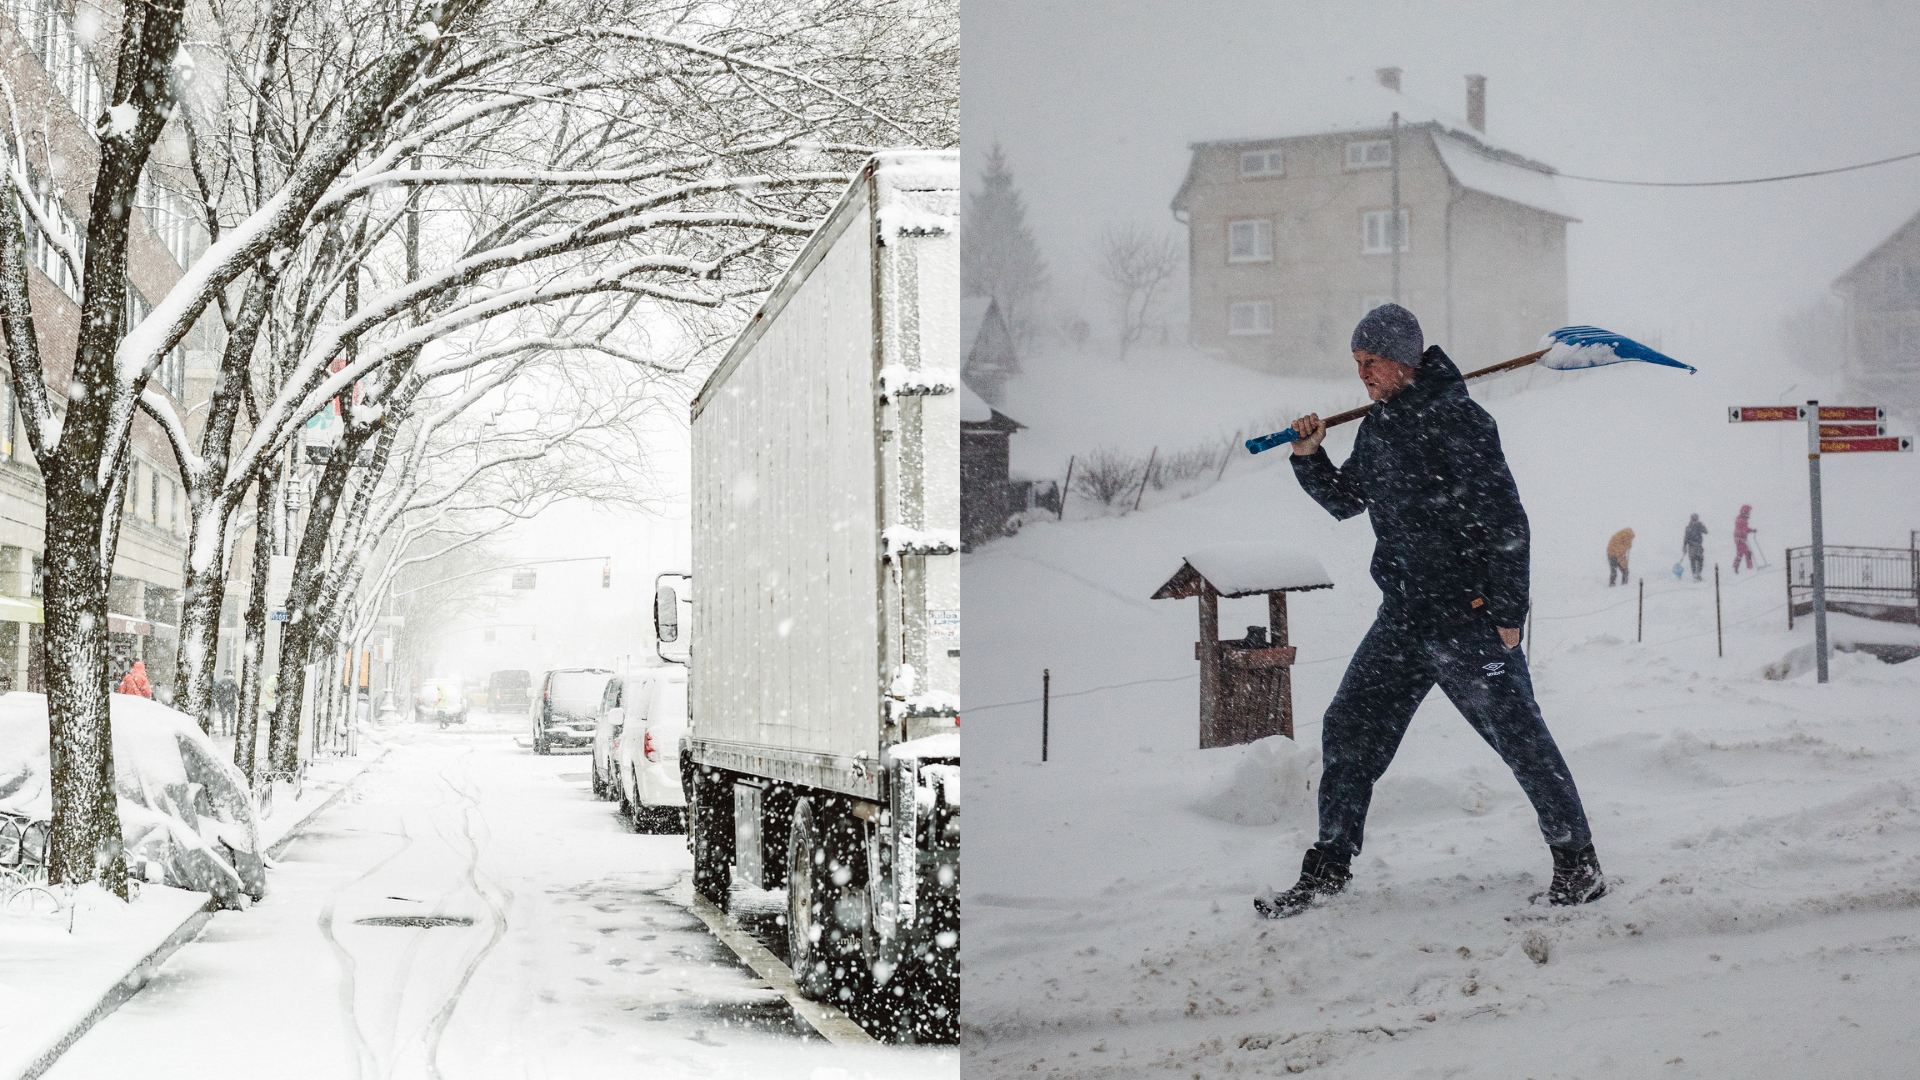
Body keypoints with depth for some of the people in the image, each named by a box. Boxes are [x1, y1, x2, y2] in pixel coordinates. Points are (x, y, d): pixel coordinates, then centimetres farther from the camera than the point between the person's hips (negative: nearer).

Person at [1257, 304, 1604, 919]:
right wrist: (1309, 458, 6)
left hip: (1469, 617, -8)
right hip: (1401, 619, 8)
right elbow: (1345, 501, 25)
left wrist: (1508, 613, -18)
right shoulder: (1377, 427, 11)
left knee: (1518, 735, -1)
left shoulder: (1456, 420, -14)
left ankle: (1577, 860, 13)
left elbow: (1506, 521, -16)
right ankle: (1328, 866, 16)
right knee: (1348, 732, 6)